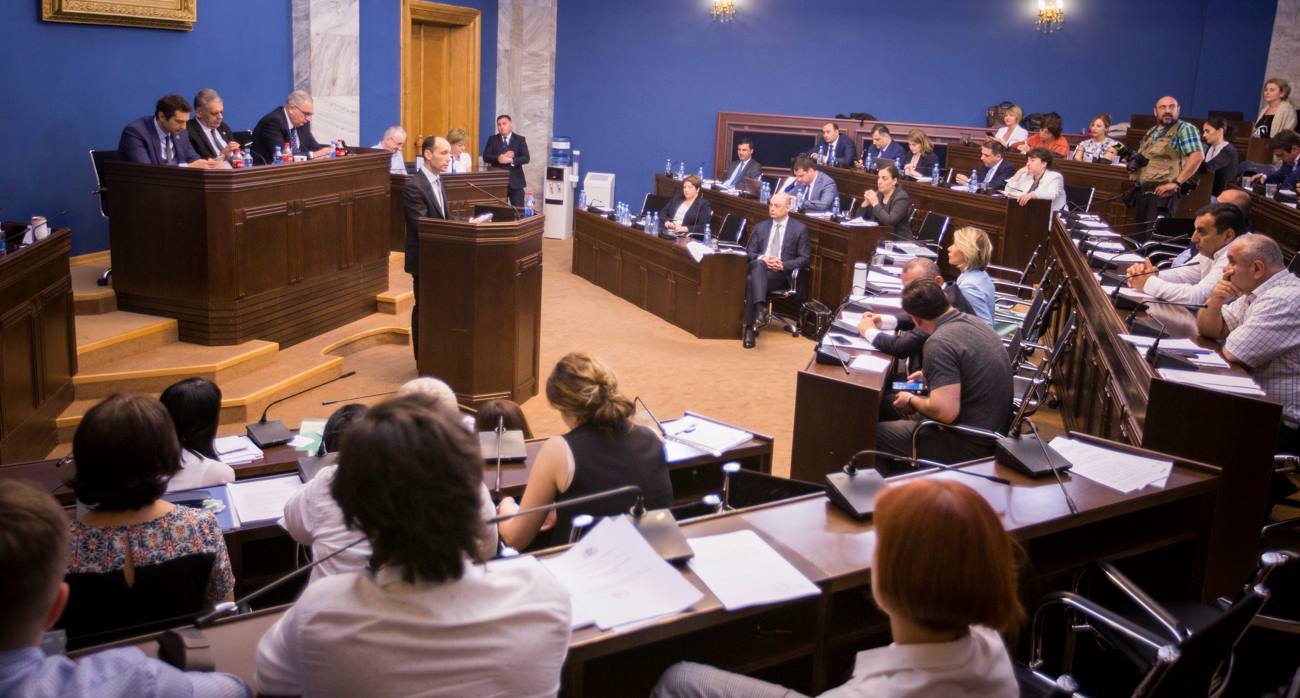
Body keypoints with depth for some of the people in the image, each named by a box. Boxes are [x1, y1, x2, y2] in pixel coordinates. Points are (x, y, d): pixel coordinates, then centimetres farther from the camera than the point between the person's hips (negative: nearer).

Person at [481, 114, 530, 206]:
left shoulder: (520, 140, 4)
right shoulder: (492, 139, 7)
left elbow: (526, 158, -7)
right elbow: (485, 157, -3)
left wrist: (511, 160, -22)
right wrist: (498, 158, -21)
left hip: (515, 181, -1)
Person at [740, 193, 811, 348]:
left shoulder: (800, 229, 8)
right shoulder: (761, 227, 20)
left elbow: (805, 258, 2)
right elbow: (749, 252, 14)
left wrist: (783, 265, -14)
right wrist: (762, 259, -9)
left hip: (781, 274, -3)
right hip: (759, 269, 3)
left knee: (752, 280, -35)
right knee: (759, 264, -37)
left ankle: (749, 327, -41)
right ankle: (759, 309, -53)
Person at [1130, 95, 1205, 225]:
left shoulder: (1184, 129, -4)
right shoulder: (1150, 132, 20)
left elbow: (1198, 156, -16)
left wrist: (1176, 183, -19)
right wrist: (1134, 161, 9)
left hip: (1163, 193, -8)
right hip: (1142, 192, 8)